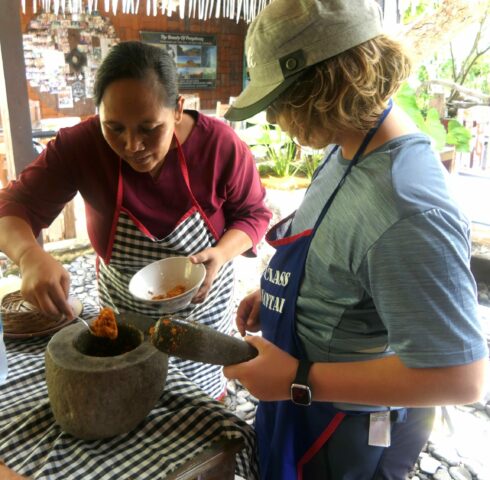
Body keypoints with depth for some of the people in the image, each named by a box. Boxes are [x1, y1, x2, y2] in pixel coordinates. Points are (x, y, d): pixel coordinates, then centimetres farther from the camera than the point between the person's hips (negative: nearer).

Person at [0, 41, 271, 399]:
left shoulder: (221, 145, -24)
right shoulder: (80, 145, -23)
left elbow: (253, 213, -10)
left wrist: (221, 253, -31)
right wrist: (31, 256, -42)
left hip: (203, 311, 0)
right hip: (124, 313, 1)